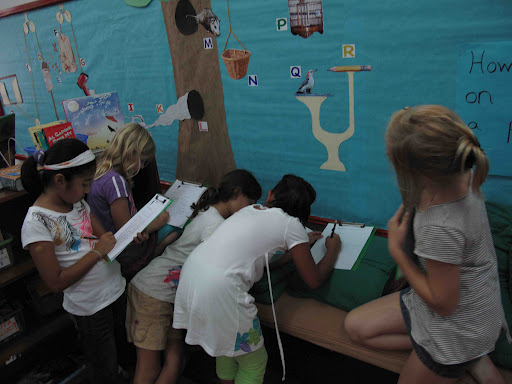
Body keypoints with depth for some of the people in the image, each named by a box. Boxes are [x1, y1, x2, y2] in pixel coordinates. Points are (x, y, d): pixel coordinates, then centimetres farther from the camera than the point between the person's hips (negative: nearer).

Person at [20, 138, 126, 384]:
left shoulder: (77, 202, 0)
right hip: (91, 306, -6)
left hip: (115, 290, 6)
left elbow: (105, 237, 4)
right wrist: (97, 252, -23)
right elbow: (56, 282, -21)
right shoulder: (36, 223, -21)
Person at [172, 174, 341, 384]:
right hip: (220, 286, -8)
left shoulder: (251, 209, 21)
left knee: (227, 343, 28)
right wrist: (333, 249, 24)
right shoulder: (291, 224, 2)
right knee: (254, 362, 13)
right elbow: (314, 280, 8)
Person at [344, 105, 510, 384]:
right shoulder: (461, 174, -19)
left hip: (458, 324, -7)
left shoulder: (441, 227, -40)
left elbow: (443, 304, -25)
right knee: (356, 326, 11)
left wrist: (395, 249, -20)